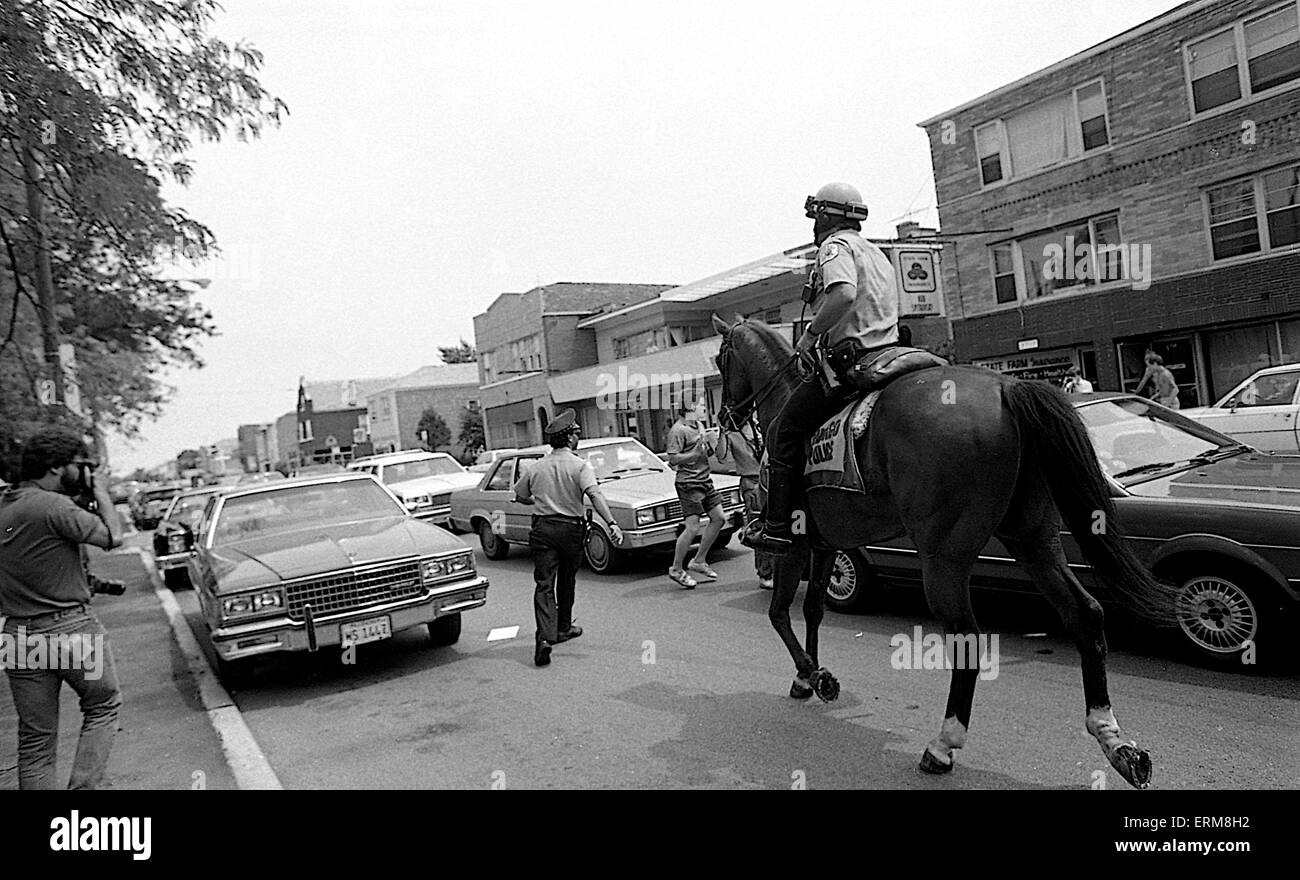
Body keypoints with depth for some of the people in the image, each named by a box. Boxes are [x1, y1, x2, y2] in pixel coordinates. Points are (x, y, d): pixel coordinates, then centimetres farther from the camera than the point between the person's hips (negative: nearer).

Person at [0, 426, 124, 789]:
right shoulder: (53, 505, -16)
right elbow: (113, 537, -14)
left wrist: (78, 496, 14)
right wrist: (99, 491, -2)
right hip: (71, 628, -7)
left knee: (35, 738, 13)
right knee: (104, 707, 14)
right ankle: (82, 786, 5)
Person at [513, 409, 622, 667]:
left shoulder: (537, 467, 5)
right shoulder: (580, 465, -8)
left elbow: (520, 497, 18)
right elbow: (595, 494, -23)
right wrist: (612, 524, -31)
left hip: (543, 528, 2)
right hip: (571, 529, -2)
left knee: (544, 584, -4)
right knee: (566, 582, 18)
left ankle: (545, 636, -20)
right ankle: (563, 628, 33)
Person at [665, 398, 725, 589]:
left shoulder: (699, 425, 15)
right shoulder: (678, 430, -14)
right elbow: (672, 460, -20)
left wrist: (710, 447, 5)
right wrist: (696, 453, -25)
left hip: (705, 480, 9)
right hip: (688, 484, -9)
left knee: (718, 519, 9)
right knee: (692, 529, -12)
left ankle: (699, 561, 20)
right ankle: (676, 569, 2)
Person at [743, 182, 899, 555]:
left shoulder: (835, 246, -6)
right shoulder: (877, 253, 24)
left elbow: (843, 294, -28)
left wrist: (810, 333, -17)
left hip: (847, 359, -10)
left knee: (783, 431, -4)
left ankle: (776, 527, -6)